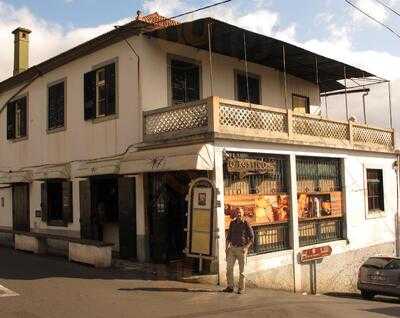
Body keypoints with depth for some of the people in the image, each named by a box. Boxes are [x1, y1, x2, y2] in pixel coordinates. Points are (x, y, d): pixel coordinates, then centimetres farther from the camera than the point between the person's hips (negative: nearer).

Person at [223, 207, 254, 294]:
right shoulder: (232, 223, 7)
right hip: (232, 248, 4)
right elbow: (229, 236, 14)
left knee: (241, 270, 3)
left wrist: (246, 247, -13)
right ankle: (230, 287, 9)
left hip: (241, 249, -4)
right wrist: (227, 247, 6)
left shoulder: (246, 224, -7)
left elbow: (252, 238, -4)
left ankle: (241, 288, 12)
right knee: (229, 267, -1)